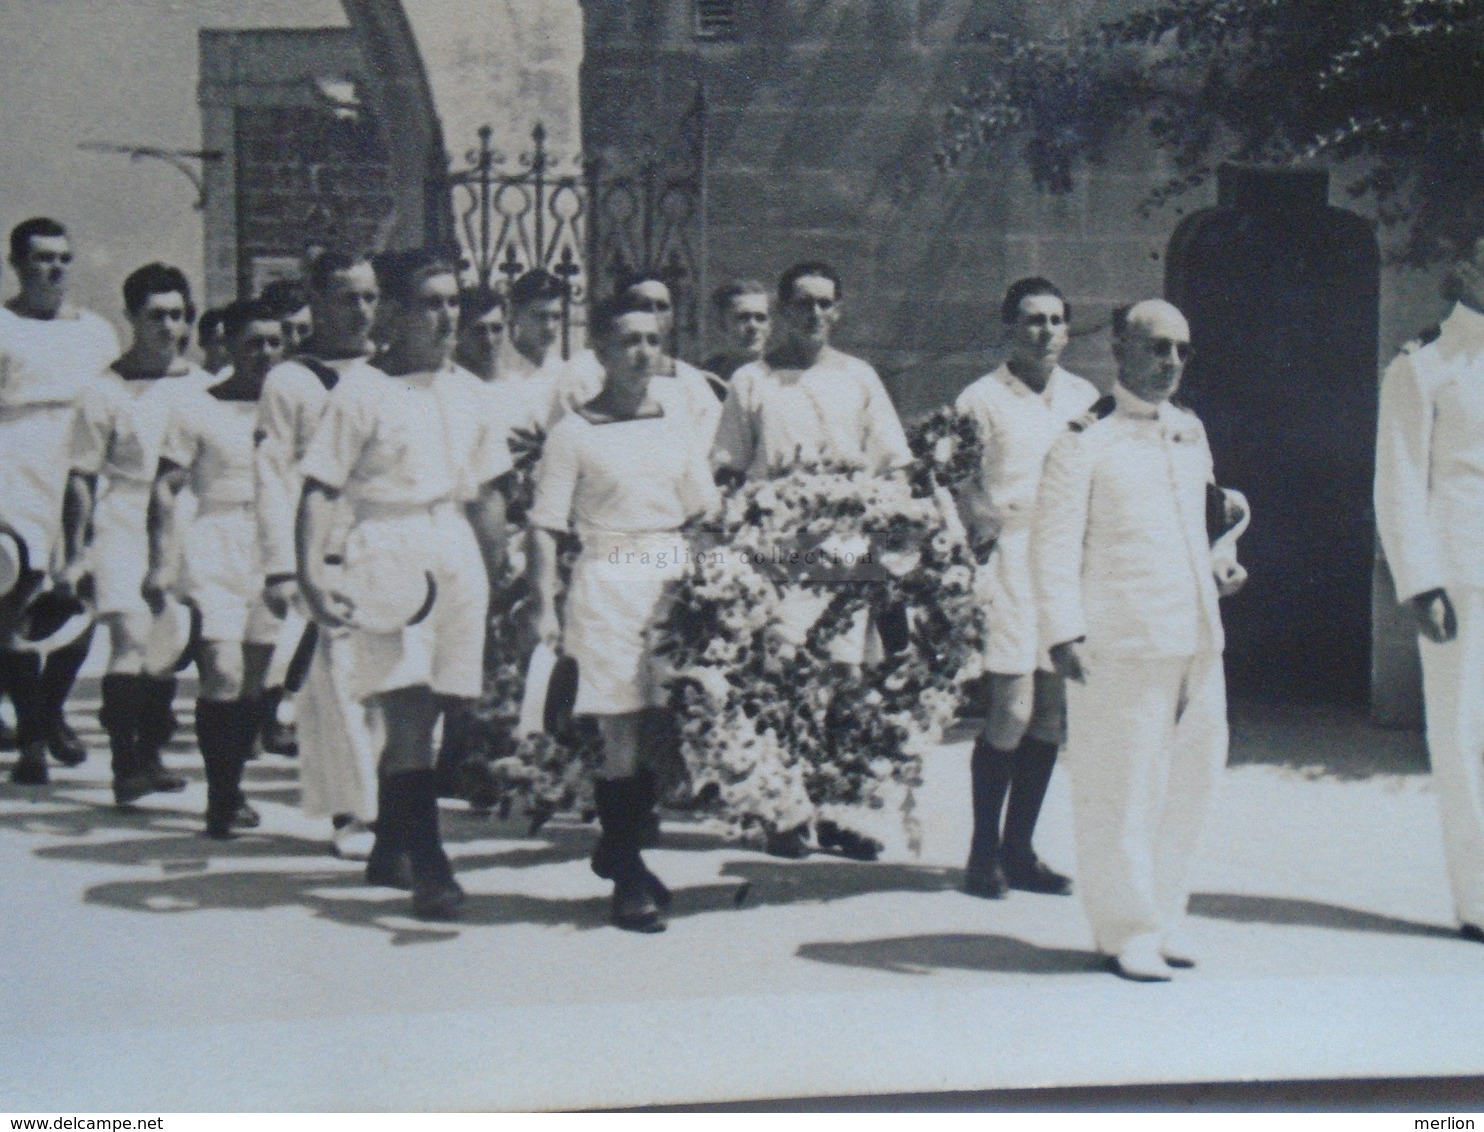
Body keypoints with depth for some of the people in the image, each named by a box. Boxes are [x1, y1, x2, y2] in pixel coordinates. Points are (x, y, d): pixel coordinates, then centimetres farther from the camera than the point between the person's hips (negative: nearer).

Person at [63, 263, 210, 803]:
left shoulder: (201, 386, 10)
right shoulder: (106, 390, -3)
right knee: (132, 637, -17)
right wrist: (76, 550, -6)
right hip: (123, 530, -5)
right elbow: (82, 475, -1)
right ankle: (124, 765, -15)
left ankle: (150, 756, 21)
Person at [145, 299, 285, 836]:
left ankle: (233, 786, 21)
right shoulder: (196, 406, 1)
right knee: (223, 675, -15)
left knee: (255, 681, 6)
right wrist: (162, 562, -11)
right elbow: (165, 488, -3)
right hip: (215, 550, -4)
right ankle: (220, 795, -5)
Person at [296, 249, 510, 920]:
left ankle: (389, 850, 23)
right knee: (406, 713, -12)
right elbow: (319, 488, -9)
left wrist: (495, 576, 20)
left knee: (421, 713, 9)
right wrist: (310, 573, -21)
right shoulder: (362, 391, -4)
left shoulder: (464, 390, 14)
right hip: (388, 555, -6)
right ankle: (430, 871, -14)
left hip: (458, 555, 6)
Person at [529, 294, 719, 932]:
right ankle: (628, 881, 4)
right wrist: (546, 608, -14)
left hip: (673, 580, 5)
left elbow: (703, 513, 18)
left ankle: (619, 851, 26)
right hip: (608, 585, -5)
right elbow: (545, 527, -6)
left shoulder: (674, 426, 12)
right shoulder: (574, 433, -3)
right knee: (621, 736, -5)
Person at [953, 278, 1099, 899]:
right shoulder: (982, 400, 0)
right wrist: (973, 571, -7)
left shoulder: (1085, 398, 13)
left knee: (1053, 715, 5)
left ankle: (1019, 851, 16)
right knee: (1012, 712, -10)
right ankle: (983, 853, 4)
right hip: (1010, 562, -5)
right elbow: (963, 494, 0)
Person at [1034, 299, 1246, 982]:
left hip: (1198, 640, 7)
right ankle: (1127, 932, 7)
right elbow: (1054, 545, -8)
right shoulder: (1084, 444, -3)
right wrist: (1062, 633, -16)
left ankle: (1163, 917, 24)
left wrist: (1214, 571, 13)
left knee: (1191, 779, 10)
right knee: (1121, 794, -3)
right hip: (1120, 643, -7)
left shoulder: (1192, 435, 18)